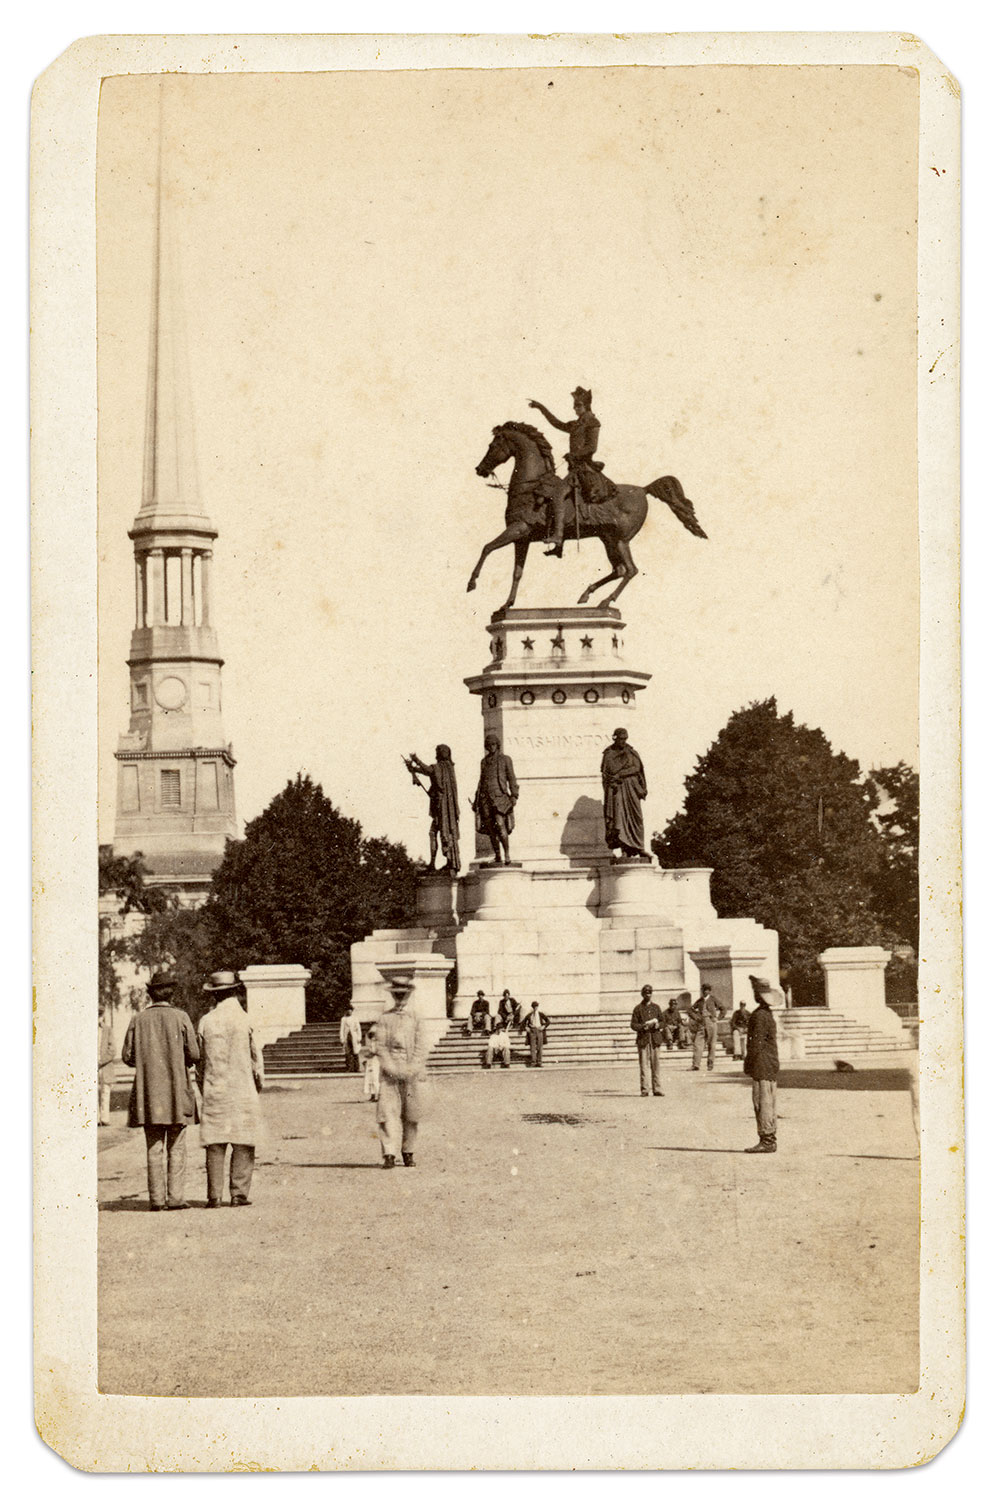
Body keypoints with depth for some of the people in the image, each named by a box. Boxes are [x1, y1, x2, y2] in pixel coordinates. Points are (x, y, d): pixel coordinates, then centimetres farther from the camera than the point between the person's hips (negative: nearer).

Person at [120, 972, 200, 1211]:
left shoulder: (138, 1020, 2)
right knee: (177, 1147, 2)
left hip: (148, 1091, 2)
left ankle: (157, 1199, 1)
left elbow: (127, 1056, 2)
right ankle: (175, 1198, -3)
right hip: (176, 1090, -2)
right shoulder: (180, 1018, -4)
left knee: (154, 1148, 3)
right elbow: (194, 1054, -5)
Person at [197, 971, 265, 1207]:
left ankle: (214, 1195, 1)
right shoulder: (243, 1020, -5)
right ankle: (239, 1193, -1)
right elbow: (255, 1057, 0)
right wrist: (259, 1083, 16)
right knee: (243, 1144, 2)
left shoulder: (206, 1022, 2)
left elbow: (200, 1060, 7)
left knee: (214, 1145, 4)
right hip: (242, 1089, -2)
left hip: (213, 1091, 2)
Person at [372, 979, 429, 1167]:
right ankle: (390, 1154, -15)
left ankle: (408, 1152, 19)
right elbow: (380, 1046, 3)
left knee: (411, 1114, 5)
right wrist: (391, 1067, -11)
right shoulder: (384, 1018, 8)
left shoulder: (415, 1018, 10)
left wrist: (413, 1068, -8)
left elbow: (421, 1046, 5)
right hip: (389, 1073, -1)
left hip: (411, 1072, 1)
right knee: (388, 1112, -11)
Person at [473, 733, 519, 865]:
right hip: (485, 798, 4)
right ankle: (497, 857, 8)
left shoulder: (505, 760, 5)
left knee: (500, 825, -19)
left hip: (499, 796, -4)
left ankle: (507, 854, -12)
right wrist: (476, 800, 18)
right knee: (490, 828, 1)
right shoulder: (484, 761, 17)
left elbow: (511, 779, 2)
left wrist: (514, 795, -9)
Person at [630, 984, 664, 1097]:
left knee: (655, 1064, 2)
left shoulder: (656, 1007, 13)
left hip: (655, 1038, 3)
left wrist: (658, 1025, -7)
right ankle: (644, 1090, -4)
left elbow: (662, 1022, 15)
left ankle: (656, 1089, 5)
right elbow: (633, 1025, 1)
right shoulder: (638, 1009, 5)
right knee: (644, 1064, -6)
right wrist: (643, 1026, -16)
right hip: (643, 1038, -3)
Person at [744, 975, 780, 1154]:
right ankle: (771, 1140, 13)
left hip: (762, 1065, -10)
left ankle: (766, 1141, -10)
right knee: (770, 1103, 10)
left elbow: (756, 1043, -18)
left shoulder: (759, 1016, -15)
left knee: (762, 1102, -9)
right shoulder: (769, 1014, 16)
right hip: (771, 1066, 10)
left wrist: (748, 1064, -11)